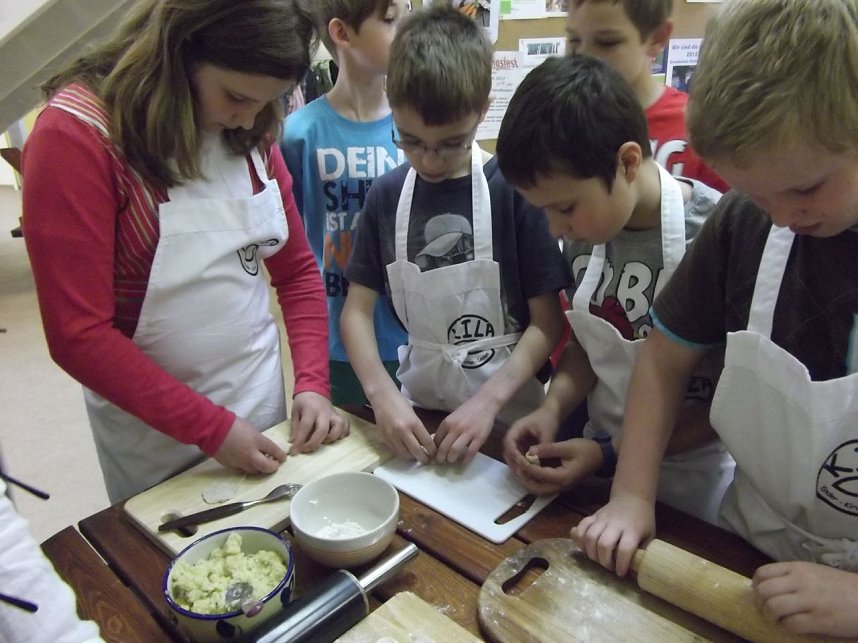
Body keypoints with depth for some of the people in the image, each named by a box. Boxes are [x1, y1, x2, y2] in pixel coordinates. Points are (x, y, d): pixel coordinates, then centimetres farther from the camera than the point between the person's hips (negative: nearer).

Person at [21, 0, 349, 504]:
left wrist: (313, 384, -8)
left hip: (263, 393, 5)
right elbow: (78, 335, -19)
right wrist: (211, 428, -18)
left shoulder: (252, 133, -1)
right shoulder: (77, 134, -18)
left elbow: (298, 271, 3)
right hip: (153, 428, -5)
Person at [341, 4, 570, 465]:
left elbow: (547, 322, -10)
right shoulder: (386, 196, -3)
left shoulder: (514, 190, -13)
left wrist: (488, 400, -20)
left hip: (509, 415, -3)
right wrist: (382, 393, -16)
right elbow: (357, 310, -1)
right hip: (418, 411, 4)